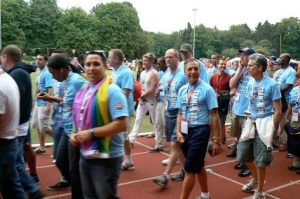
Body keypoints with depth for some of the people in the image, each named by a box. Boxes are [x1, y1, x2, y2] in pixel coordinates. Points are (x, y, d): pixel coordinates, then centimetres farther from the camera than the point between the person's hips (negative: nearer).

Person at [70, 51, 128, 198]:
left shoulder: (112, 90, -17)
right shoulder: (84, 91, 9)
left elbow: (122, 124, -25)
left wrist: (91, 133, -23)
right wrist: (75, 134, 1)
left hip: (106, 158, -8)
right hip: (85, 156, 9)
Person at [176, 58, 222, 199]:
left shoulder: (207, 89, -10)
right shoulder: (182, 90, 7)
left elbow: (214, 116, -11)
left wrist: (217, 141, -12)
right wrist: (178, 132, -2)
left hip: (200, 131, -6)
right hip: (186, 131, 6)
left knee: (190, 169, -4)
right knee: (198, 166, 21)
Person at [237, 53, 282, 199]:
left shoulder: (271, 85, -15)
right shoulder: (251, 82, 4)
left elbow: (278, 110, -12)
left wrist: (272, 131, -10)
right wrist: (248, 111, 5)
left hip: (264, 123, -6)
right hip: (251, 121, 6)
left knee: (260, 160, 2)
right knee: (244, 154, 14)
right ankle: (255, 179, 43)